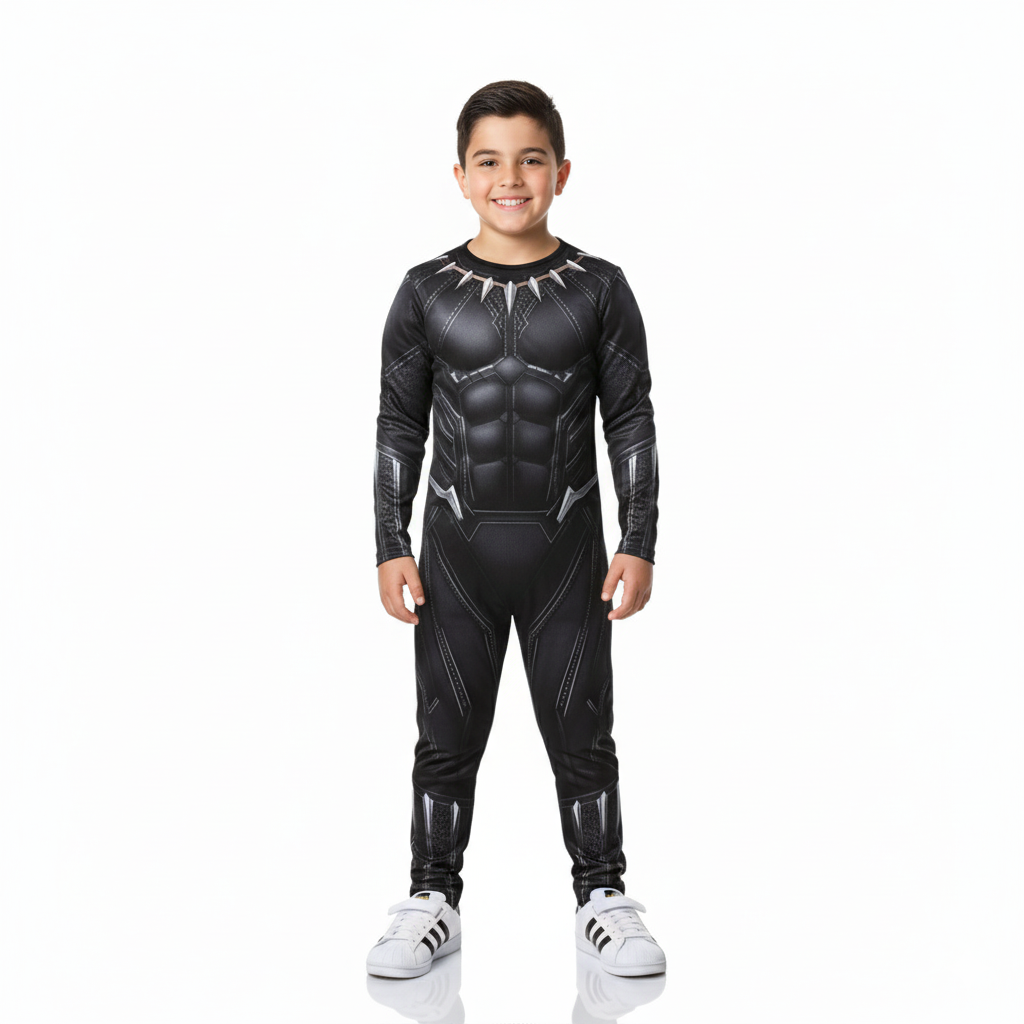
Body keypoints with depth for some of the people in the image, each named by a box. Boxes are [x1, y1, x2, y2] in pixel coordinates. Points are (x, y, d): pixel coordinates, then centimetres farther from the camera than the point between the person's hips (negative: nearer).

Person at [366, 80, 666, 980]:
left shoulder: (599, 289, -1)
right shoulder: (427, 291, 1)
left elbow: (631, 423, 1)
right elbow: (398, 427, 4)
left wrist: (639, 544, -3)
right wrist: (392, 547, 0)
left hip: (567, 549, 0)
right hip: (456, 547, 1)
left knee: (581, 733, 8)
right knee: (447, 736, 9)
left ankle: (603, 898, 23)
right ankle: (433, 900, 23)